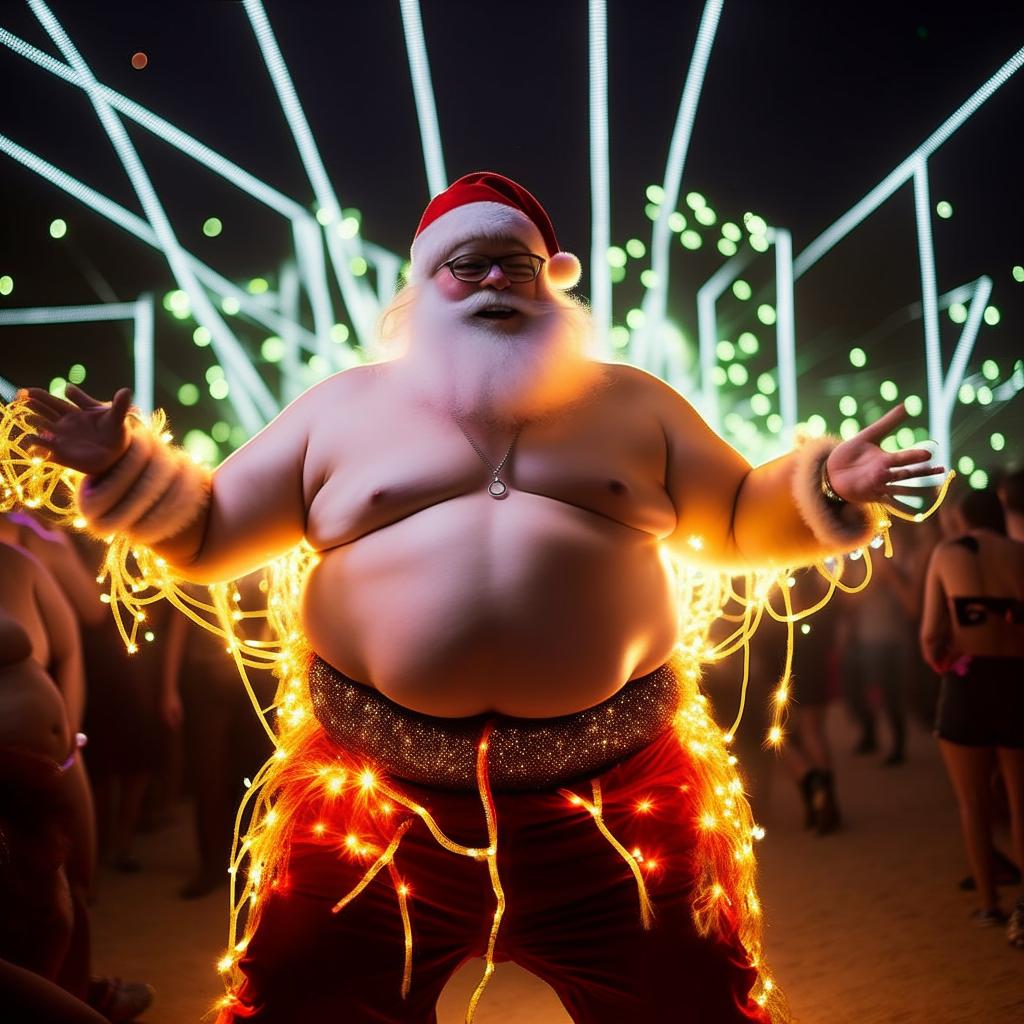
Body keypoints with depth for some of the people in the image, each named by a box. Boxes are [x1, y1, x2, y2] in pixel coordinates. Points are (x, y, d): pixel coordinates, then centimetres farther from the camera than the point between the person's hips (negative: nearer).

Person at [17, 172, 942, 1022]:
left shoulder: (633, 402, 11)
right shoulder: (341, 407, 8)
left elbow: (738, 519, 15)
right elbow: (207, 534, 11)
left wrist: (823, 488, -3)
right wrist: (127, 464, -5)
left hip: (618, 792, 1)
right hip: (380, 792, 0)